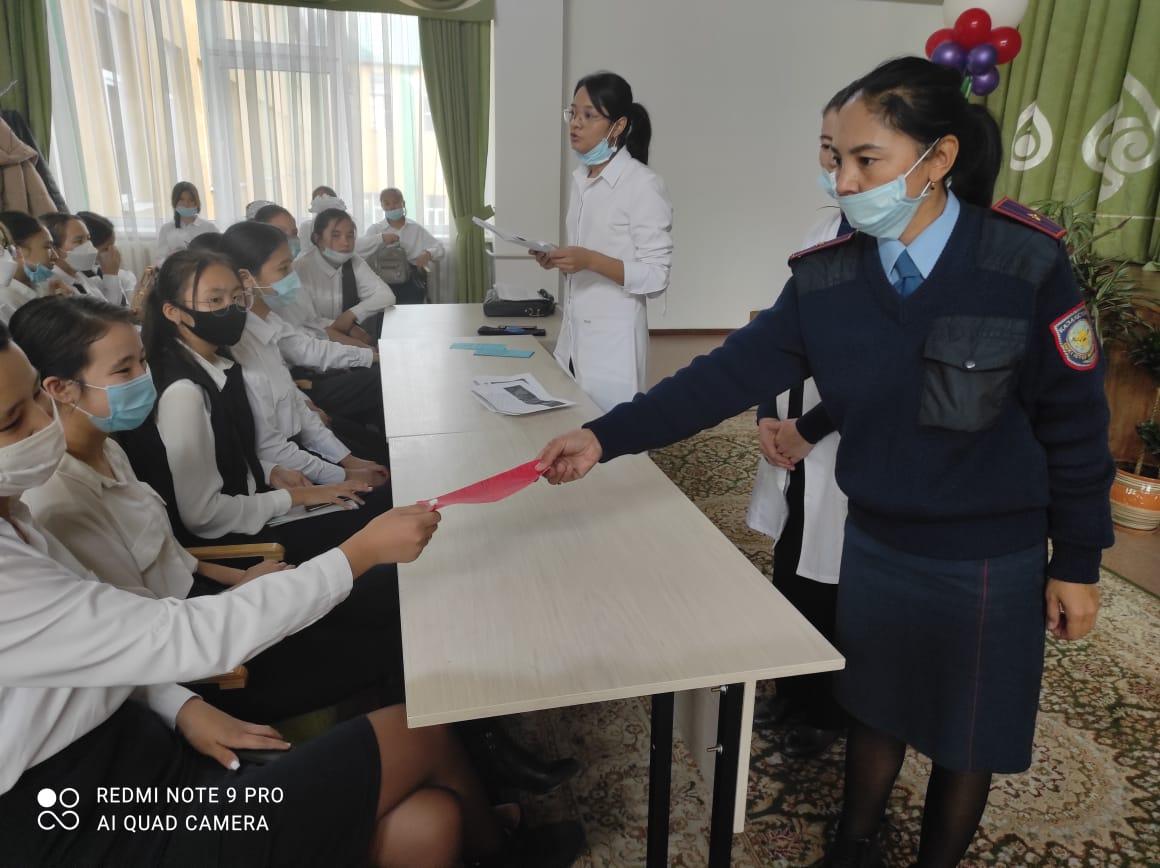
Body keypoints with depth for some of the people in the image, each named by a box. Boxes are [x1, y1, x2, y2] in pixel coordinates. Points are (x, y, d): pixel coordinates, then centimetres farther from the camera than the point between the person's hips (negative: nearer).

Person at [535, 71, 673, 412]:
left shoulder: (643, 184, -12)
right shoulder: (580, 178, 10)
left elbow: (656, 277, -14)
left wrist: (591, 261, -25)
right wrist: (559, 259, 1)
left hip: (613, 340, -7)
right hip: (573, 334, 7)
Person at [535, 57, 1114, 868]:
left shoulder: (1026, 265, -18)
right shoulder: (827, 279, -10)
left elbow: (1074, 424, -10)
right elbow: (732, 372, -14)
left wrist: (1076, 561, -3)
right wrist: (606, 435, -21)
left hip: (989, 560, -2)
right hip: (874, 542, 3)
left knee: (968, 736, 17)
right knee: (874, 710, 22)